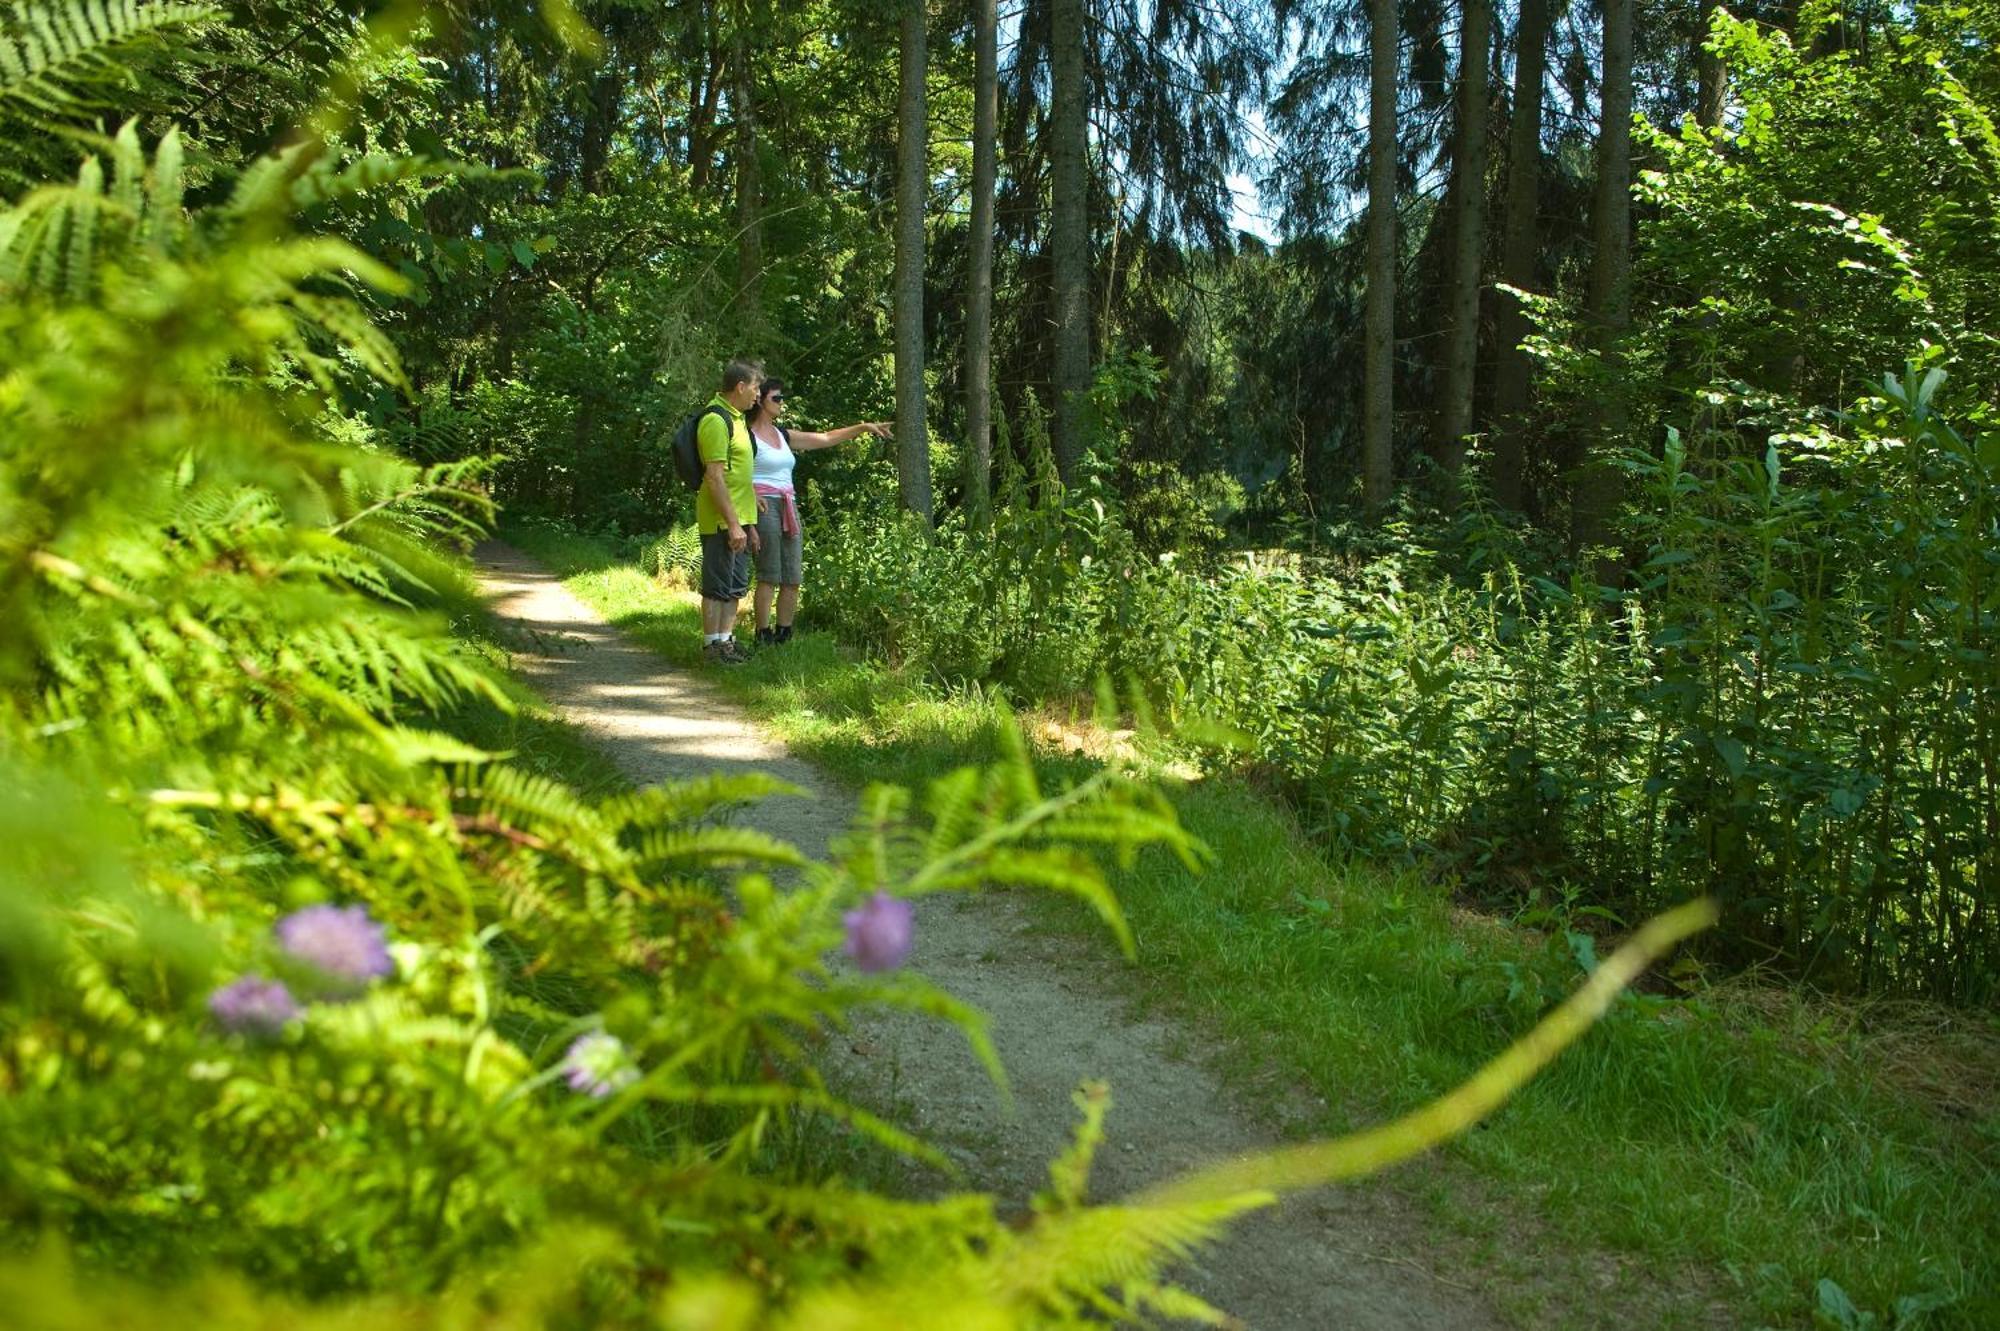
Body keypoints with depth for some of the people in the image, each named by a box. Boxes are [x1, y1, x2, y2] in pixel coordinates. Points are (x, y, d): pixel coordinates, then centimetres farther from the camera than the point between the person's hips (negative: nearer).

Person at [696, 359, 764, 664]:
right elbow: (714, 477, -21)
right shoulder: (716, 421, -16)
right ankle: (712, 645, 3)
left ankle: (726, 639, 21)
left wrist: (749, 524, 21)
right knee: (717, 586, -3)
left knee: (735, 586, 14)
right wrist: (733, 524, -23)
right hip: (721, 521, -10)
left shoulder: (735, 419, 16)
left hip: (737, 519, 10)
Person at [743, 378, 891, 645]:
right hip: (765, 506, -7)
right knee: (769, 577, -10)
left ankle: (783, 635, 11)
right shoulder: (747, 436, -4)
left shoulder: (783, 435, 18)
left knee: (792, 579, 5)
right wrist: (751, 495, -22)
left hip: (788, 507, 8)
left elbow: (826, 439, 20)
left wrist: (863, 427, 17)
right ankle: (763, 637, -5)